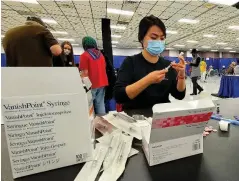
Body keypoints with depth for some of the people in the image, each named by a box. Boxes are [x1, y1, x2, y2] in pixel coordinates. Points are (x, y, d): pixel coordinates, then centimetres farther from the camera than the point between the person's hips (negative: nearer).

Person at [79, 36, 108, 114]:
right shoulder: (100, 54, 12)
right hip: (102, 83, 6)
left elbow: (85, 73, -12)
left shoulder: (84, 55, -8)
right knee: (100, 103, 10)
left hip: (91, 84, -6)